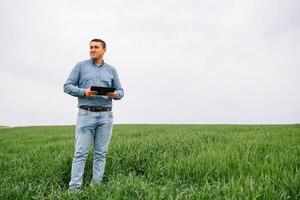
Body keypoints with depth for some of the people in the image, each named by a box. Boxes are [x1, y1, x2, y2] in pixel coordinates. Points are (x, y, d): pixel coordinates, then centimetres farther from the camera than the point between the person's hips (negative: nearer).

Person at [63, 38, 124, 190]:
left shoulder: (111, 70, 14)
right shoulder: (80, 66, 7)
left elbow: (120, 91, 13)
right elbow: (67, 86, 2)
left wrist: (115, 95, -11)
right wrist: (84, 92, -15)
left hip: (105, 116, 3)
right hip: (86, 115, -2)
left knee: (100, 153, 4)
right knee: (81, 152, -4)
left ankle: (96, 185, 13)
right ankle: (74, 187, 2)